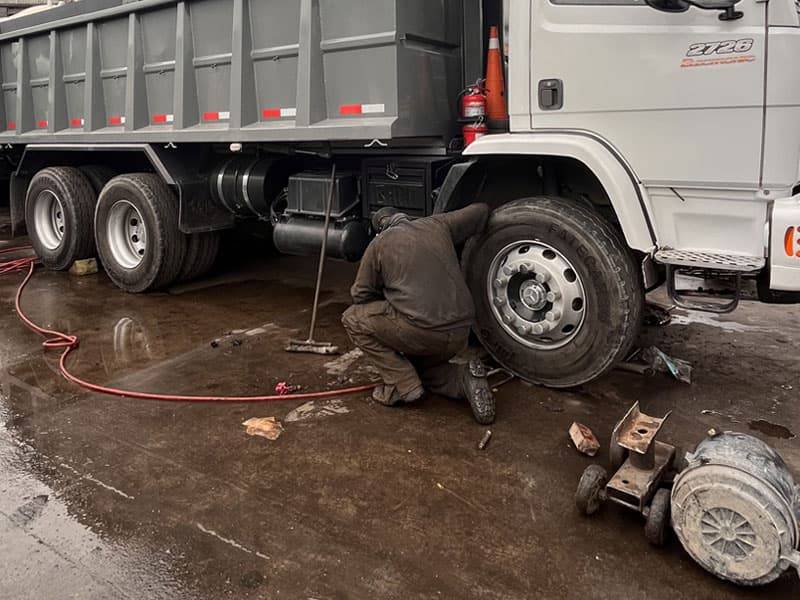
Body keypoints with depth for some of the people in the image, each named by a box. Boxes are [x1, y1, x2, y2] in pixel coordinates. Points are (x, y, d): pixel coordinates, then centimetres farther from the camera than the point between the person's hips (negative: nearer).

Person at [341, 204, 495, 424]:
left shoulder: (378, 245, 5)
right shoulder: (438, 225, 15)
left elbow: (360, 295, 11)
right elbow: (482, 210, 27)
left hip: (421, 330, -6)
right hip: (460, 336, 6)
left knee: (353, 319, 13)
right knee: (421, 366, 34)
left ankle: (402, 385, 4)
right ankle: (464, 378, 4)